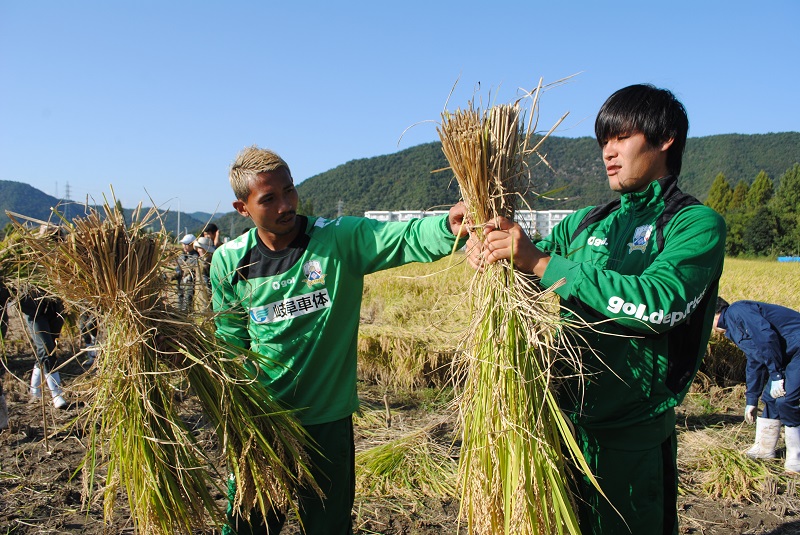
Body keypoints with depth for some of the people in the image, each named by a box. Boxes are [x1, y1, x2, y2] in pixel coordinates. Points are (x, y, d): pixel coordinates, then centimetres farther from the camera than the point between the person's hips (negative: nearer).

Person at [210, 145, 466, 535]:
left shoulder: (340, 239, -13)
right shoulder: (228, 262, -4)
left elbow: (409, 238, -27)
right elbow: (231, 343, 7)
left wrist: (449, 226, -47)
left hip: (328, 419, -2)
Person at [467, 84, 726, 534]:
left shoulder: (697, 224, -7)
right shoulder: (585, 223, 10)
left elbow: (660, 303, -24)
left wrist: (542, 263, -26)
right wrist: (487, 251, -14)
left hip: (631, 433, -5)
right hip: (563, 417, 5)